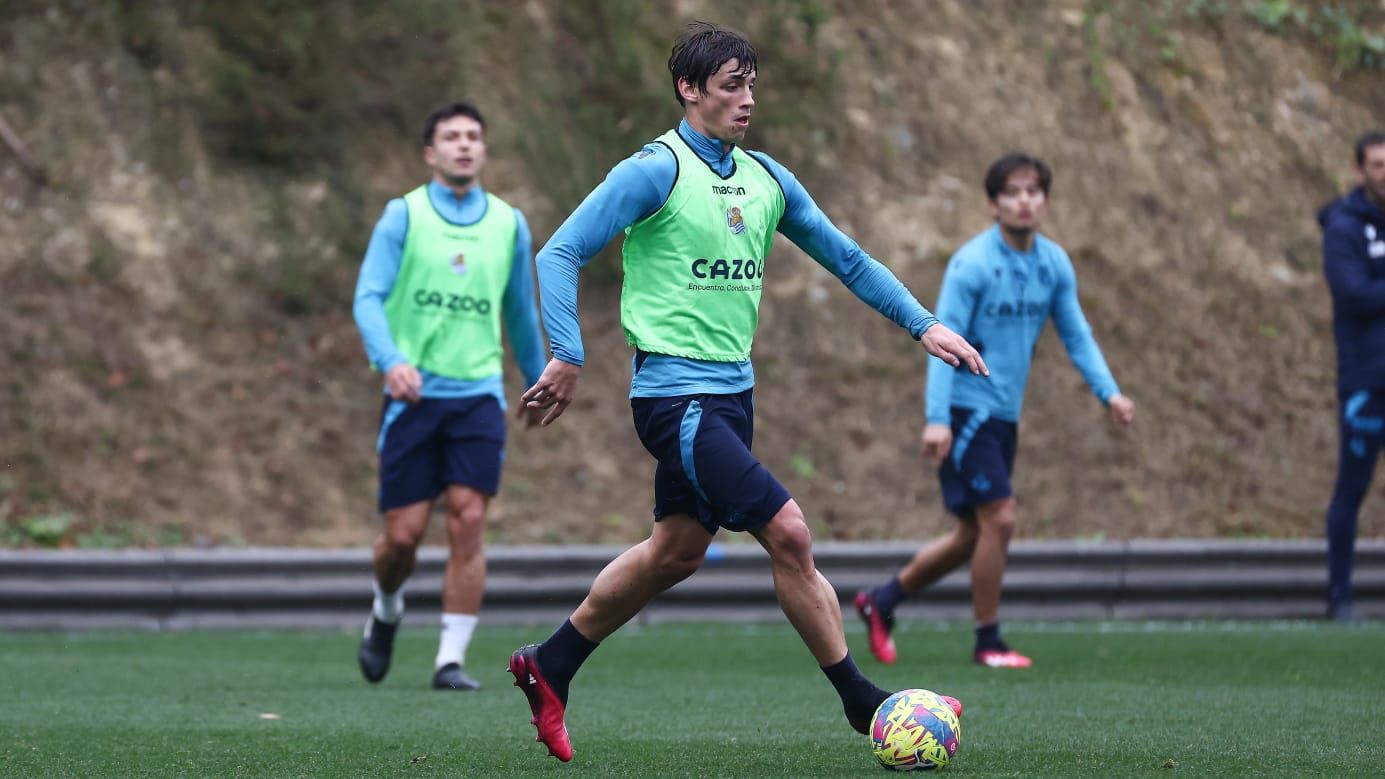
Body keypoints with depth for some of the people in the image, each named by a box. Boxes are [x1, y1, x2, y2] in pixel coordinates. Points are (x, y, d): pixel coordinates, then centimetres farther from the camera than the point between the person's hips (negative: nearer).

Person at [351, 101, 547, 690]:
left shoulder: (508, 224, 10)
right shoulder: (402, 216, 1)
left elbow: (520, 311, 22)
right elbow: (369, 298, -8)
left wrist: (538, 384, 29)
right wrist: (391, 360, -25)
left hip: (478, 394, 2)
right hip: (414, 394, -2)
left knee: (468, 522, -11)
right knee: (404, 532, -2)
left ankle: (451, 659, -6)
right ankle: (386, 611, 31)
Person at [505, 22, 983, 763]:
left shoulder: (766, 179, 11)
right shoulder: (656, 170, -11)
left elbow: (845, 258, 18)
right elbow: (560, 254, -11)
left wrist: (924, 324, 11)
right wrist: (568, 356, -19)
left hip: (731, 393, 8)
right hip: (677, 392, -8)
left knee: (676, 551, 15)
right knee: (787, 532, -13)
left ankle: (549, 668, 30)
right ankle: (862, 702, -4)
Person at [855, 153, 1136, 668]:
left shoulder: (1055, 264, 5)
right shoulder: (972, 263, -15)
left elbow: (1076, 335, 12)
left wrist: (1108, 392, -3)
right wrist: (936, 419, -26)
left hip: (1004, 414, 8)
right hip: (965, 409, -8)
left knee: (974, 536, 11)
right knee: (999, 519, -13)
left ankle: (881, 602, 27)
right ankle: (988, 642, 0)